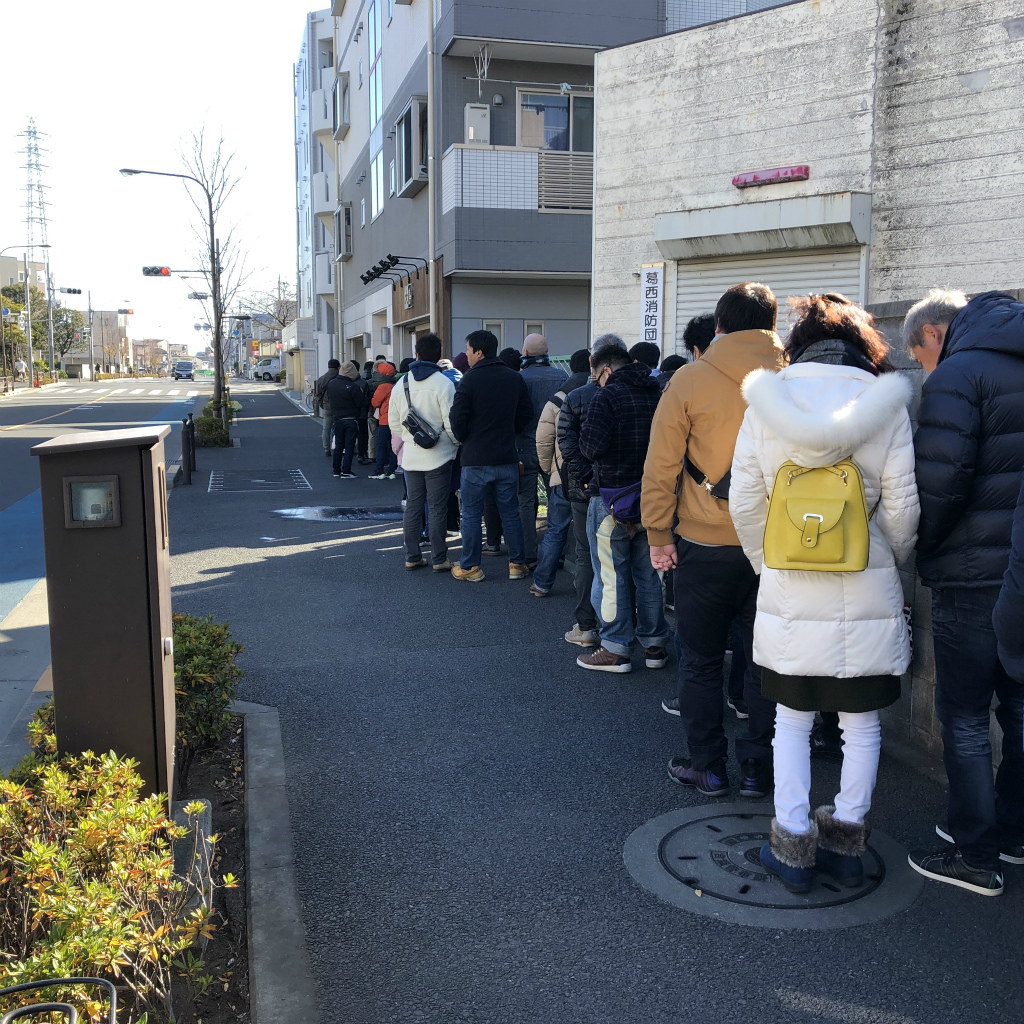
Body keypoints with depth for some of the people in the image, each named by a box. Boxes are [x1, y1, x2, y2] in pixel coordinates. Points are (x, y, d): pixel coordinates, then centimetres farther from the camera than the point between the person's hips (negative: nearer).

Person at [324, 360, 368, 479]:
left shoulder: (330, 384, 2)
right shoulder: (353, 387, -17)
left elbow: (326, 399, 14)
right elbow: (361, 403, -12)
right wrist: (361, 394, 4)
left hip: (337, 419, 5)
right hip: (351, 419, -5)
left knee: (338, 445, 15)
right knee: (349, 446, -1)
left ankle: (336, 470, 19)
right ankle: (346, 471, -3)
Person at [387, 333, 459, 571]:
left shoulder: (401, 384, 5)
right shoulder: (443, 383, -12)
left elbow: (393, 422, 11)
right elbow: (451, 422, -12)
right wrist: (457, 443, 6)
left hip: (410, 456, 5)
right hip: (438, 456, -4)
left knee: (412, 506, 11)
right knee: (437, 508, 1)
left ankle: (412, 556, 16)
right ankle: (439, 559, 6)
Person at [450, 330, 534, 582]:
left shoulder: (469, 380, -11)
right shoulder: (515, 378, 5)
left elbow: (457, 419, -11)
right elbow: (526, 414, 10)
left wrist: (465, 439, 7)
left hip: (476, 459, -4)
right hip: (507, 457, 4)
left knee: (471, 513, 5)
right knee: (510, 512, 12)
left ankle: (470, 568, 10)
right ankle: (517, 564, 16)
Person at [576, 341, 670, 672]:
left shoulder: (607, 396, -14)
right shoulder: (657, 394, 5)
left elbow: (590, 447, -20)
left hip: (612, 499, -7)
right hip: (651, 496, 7)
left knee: (611, 576, 2)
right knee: (647, 573, 15)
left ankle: (616, 649, 8)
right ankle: (654, 644, 23)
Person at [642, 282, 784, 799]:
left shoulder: (691, 380, -7)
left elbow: (661, 465, -6)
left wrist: (658, 534, 1)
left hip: (706, 543, -2)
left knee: (701, 661, 12)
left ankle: (707, 767, 20)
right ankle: (759, 769, 23)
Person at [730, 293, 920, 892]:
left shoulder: (766, 403, -3)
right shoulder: (886, 404, -5)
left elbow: (745, 501, -2)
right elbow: (902, 506, -4)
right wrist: (889, 565, 14)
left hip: (789, 592, 1)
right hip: (868, 595, 0)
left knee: (792, 720, 14)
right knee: (862, 724, 15)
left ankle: (793, 847, 20)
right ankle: (847, 843, 27)